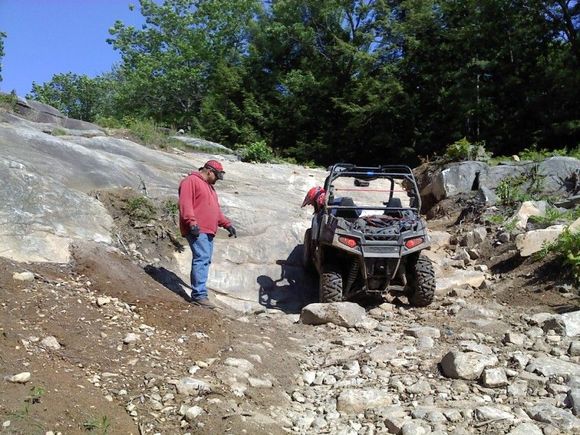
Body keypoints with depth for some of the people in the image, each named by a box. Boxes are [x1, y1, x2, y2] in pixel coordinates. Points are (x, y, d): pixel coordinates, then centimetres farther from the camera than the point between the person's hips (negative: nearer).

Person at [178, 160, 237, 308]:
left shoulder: (209, 186, 28)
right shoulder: (191, 181, -3)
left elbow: (216, 209, 30)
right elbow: (185, 204, -15)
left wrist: (227, 224, 22)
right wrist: (192, 222, -23)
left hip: (208, 231, 10)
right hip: (197, 230, -10)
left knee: (204, 261, 6)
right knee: (201, 259, -17)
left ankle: (197, 293, 9)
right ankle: (199, 295, -19)